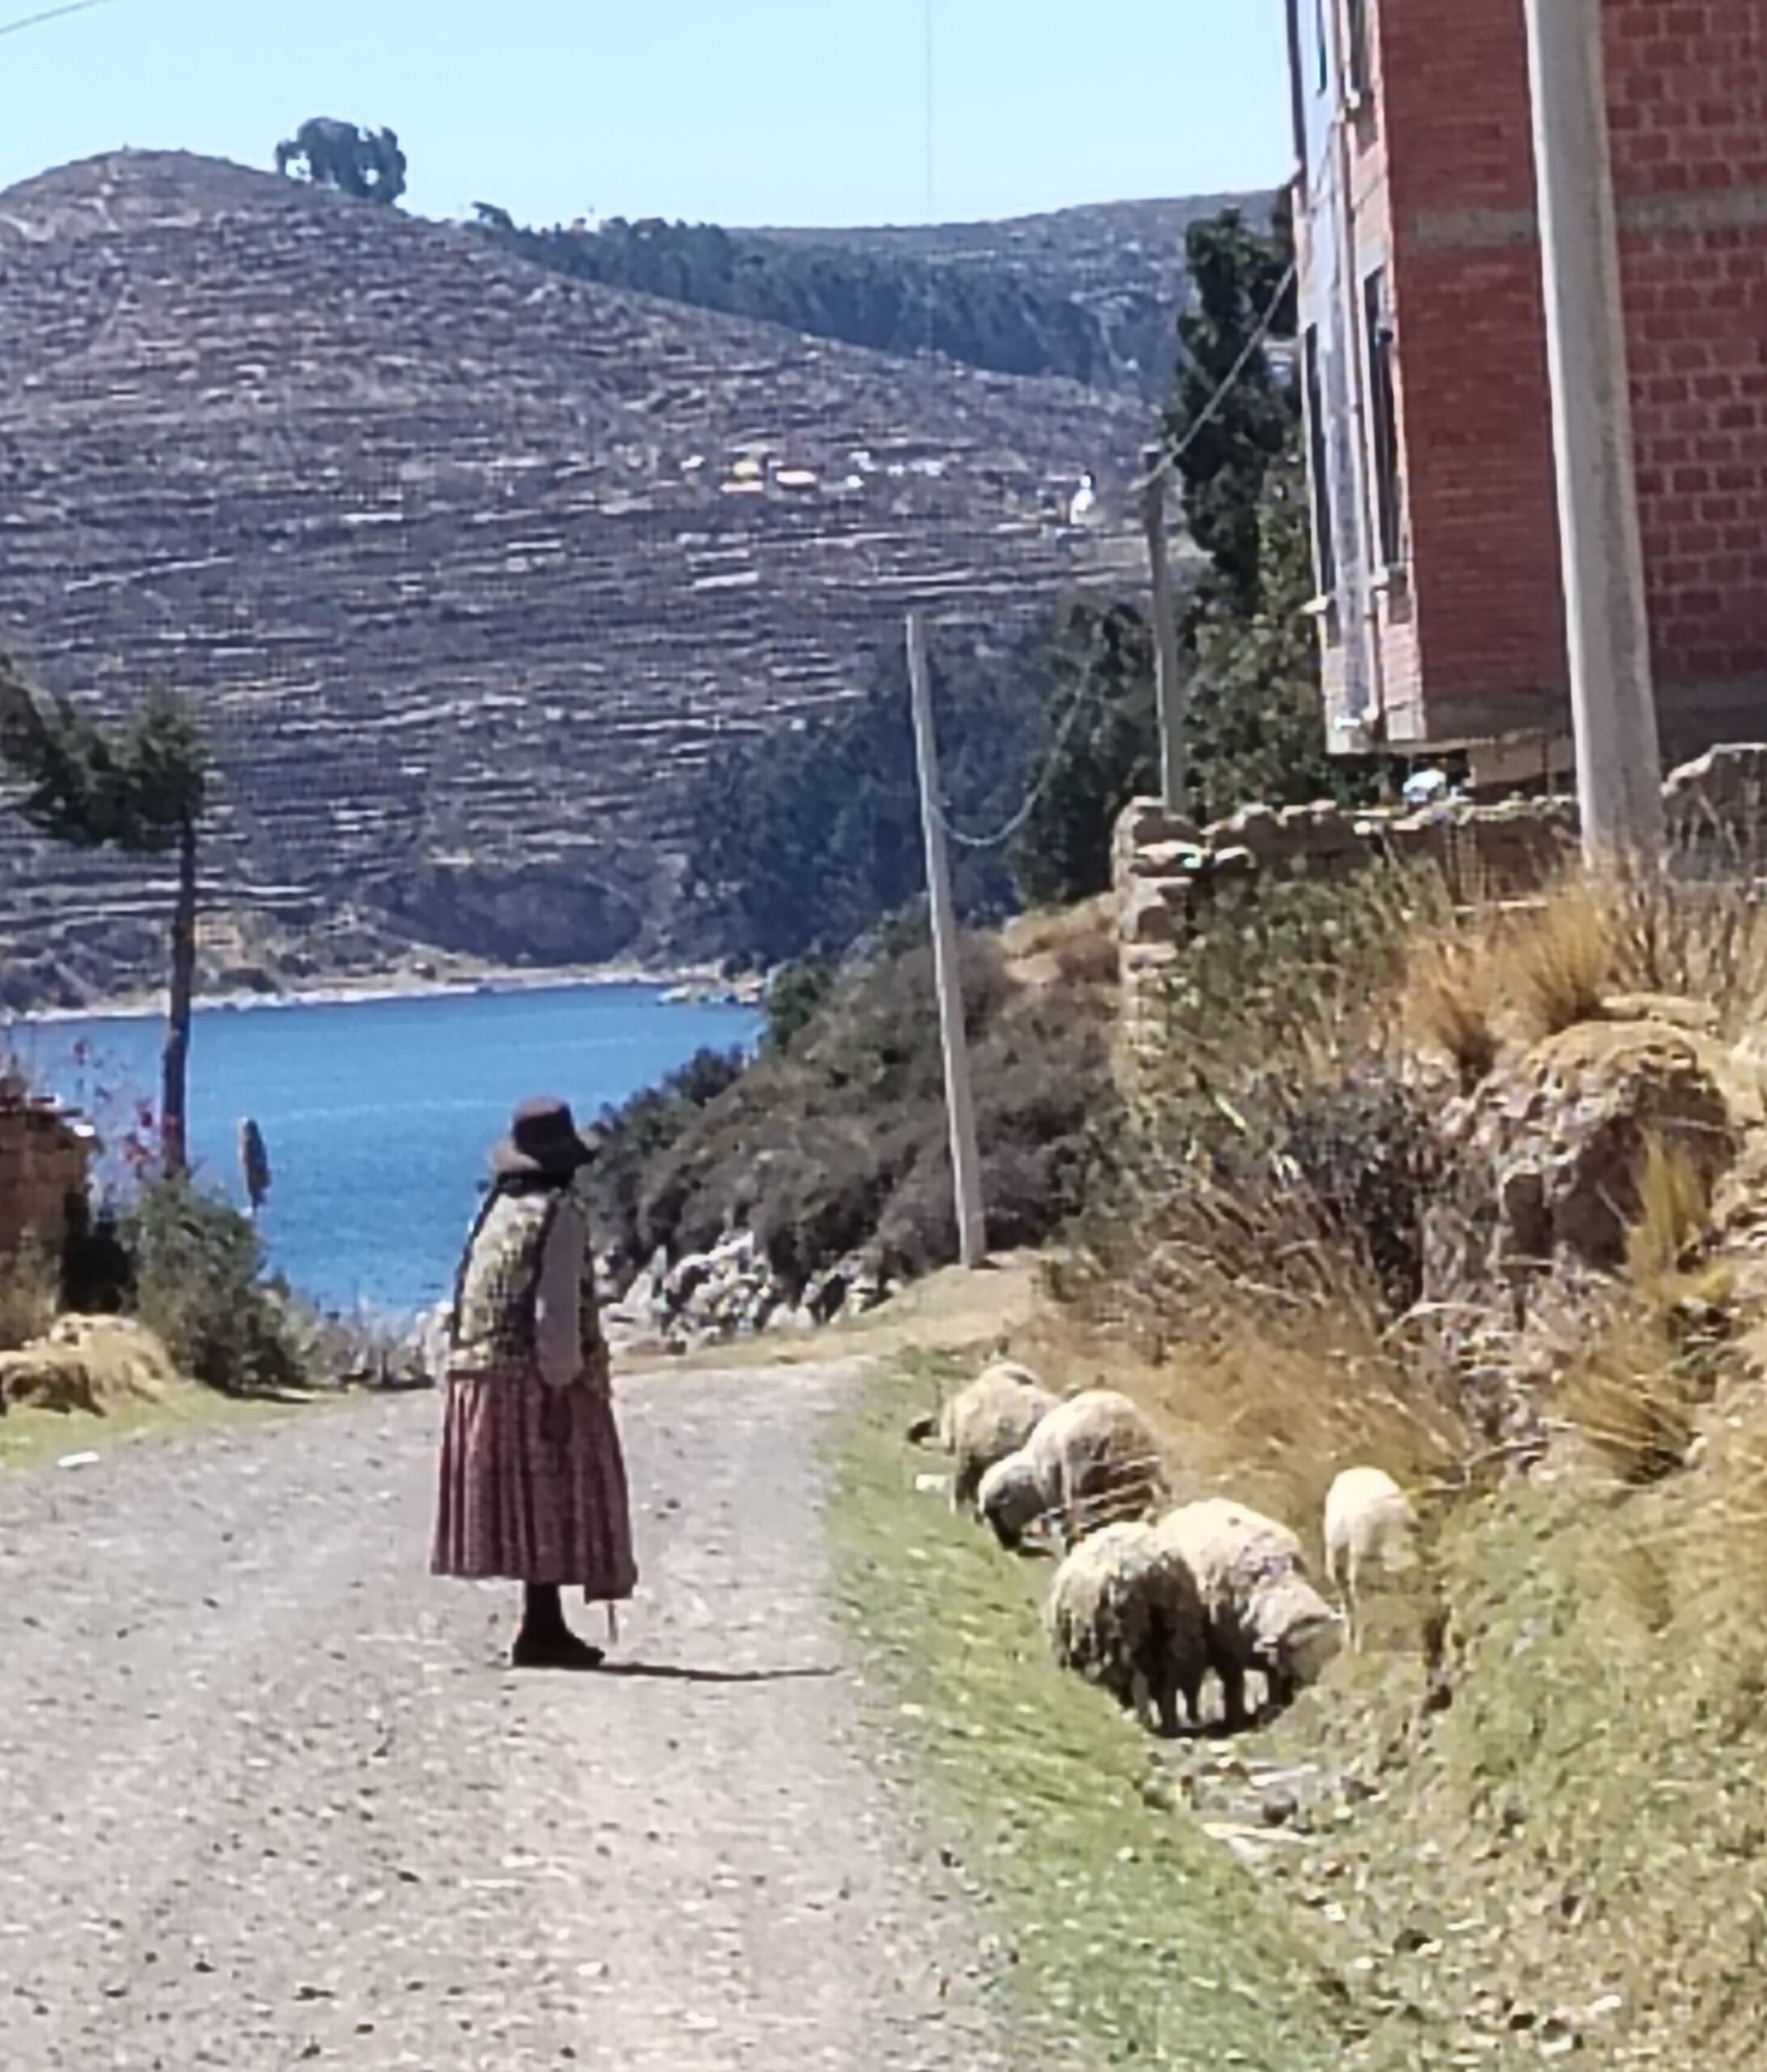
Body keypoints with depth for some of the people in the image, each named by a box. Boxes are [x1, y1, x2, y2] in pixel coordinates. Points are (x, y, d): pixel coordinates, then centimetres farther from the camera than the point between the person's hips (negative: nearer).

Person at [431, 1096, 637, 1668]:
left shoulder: (494, 1212, 13)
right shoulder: (559, 1214, -9)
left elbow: (467, 1300, 13)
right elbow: (556, 1308, -16)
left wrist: (458, 1370, 16)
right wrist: (561, 1383, -16)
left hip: (482, 1376, 7)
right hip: (541, 1380, -7)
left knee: (527, 1503, 11)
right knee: (553, 1500, -3)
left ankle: (544, 1623, 15)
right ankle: (542, 1629, -5)